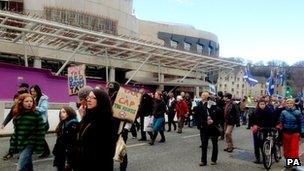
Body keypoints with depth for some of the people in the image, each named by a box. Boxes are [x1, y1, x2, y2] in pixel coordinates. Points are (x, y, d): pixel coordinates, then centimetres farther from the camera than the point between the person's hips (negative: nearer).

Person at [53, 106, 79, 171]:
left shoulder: (73, 124, -14)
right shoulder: (62, 124, 14)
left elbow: (71, 142, -20)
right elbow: (59, 140, 16)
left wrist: (68, 160, -22)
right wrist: (55, 151, 14)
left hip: (67, 156, -8)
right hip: (60, 155, 8)